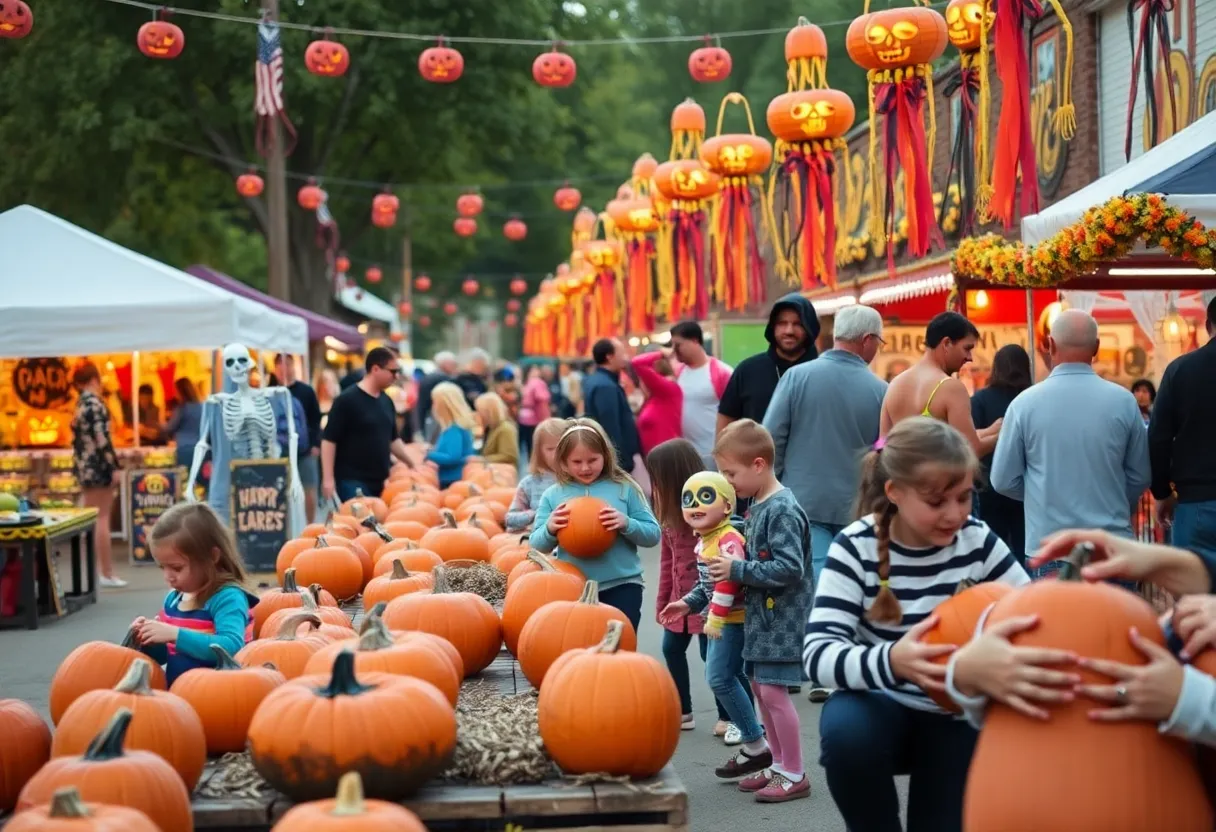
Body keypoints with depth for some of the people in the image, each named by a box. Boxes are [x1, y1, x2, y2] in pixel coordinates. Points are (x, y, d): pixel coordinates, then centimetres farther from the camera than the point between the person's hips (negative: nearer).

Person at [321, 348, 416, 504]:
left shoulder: (386, 401, 12)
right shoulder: (347, 400, -11)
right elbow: (329, 440, -12)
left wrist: (412, 464, 17)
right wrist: (328, 478, -17)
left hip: (380, 481, 7)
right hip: (352, 482, -7)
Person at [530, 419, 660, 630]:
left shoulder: (624, 489, -2)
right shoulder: (553, 495, 2)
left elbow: (653, 534, -1)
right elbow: (537, 545, 4)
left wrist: (626, 523, -20)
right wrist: (549, 529, -18)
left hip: (621, 586, -2)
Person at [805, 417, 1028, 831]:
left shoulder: (978, 541, -10)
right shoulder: (856, 547, -17)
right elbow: (818, 652, -26)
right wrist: (891, 661, -47)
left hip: (958, 716, 2)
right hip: (882, 707, -2)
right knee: (846, 729, -34)